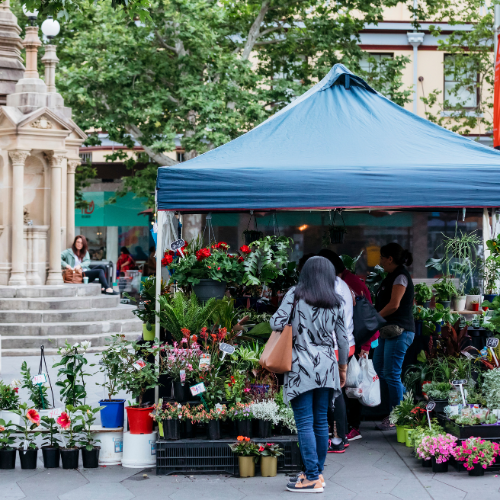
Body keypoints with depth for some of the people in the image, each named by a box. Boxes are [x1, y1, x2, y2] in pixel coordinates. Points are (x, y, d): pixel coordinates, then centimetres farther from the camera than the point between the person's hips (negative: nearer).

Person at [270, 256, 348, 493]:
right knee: (321, 421, 11)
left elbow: (276, 323, -9)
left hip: (301, 366, -4)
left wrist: (291, 327, 14)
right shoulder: (336, 301, 9)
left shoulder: (295, 294, -1)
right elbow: (343, 339, 10)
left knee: (305, 422, -3)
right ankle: (316, 472, 17)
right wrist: (342, 367, 22)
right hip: (326, 367, 4)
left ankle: (312, 478, -5)